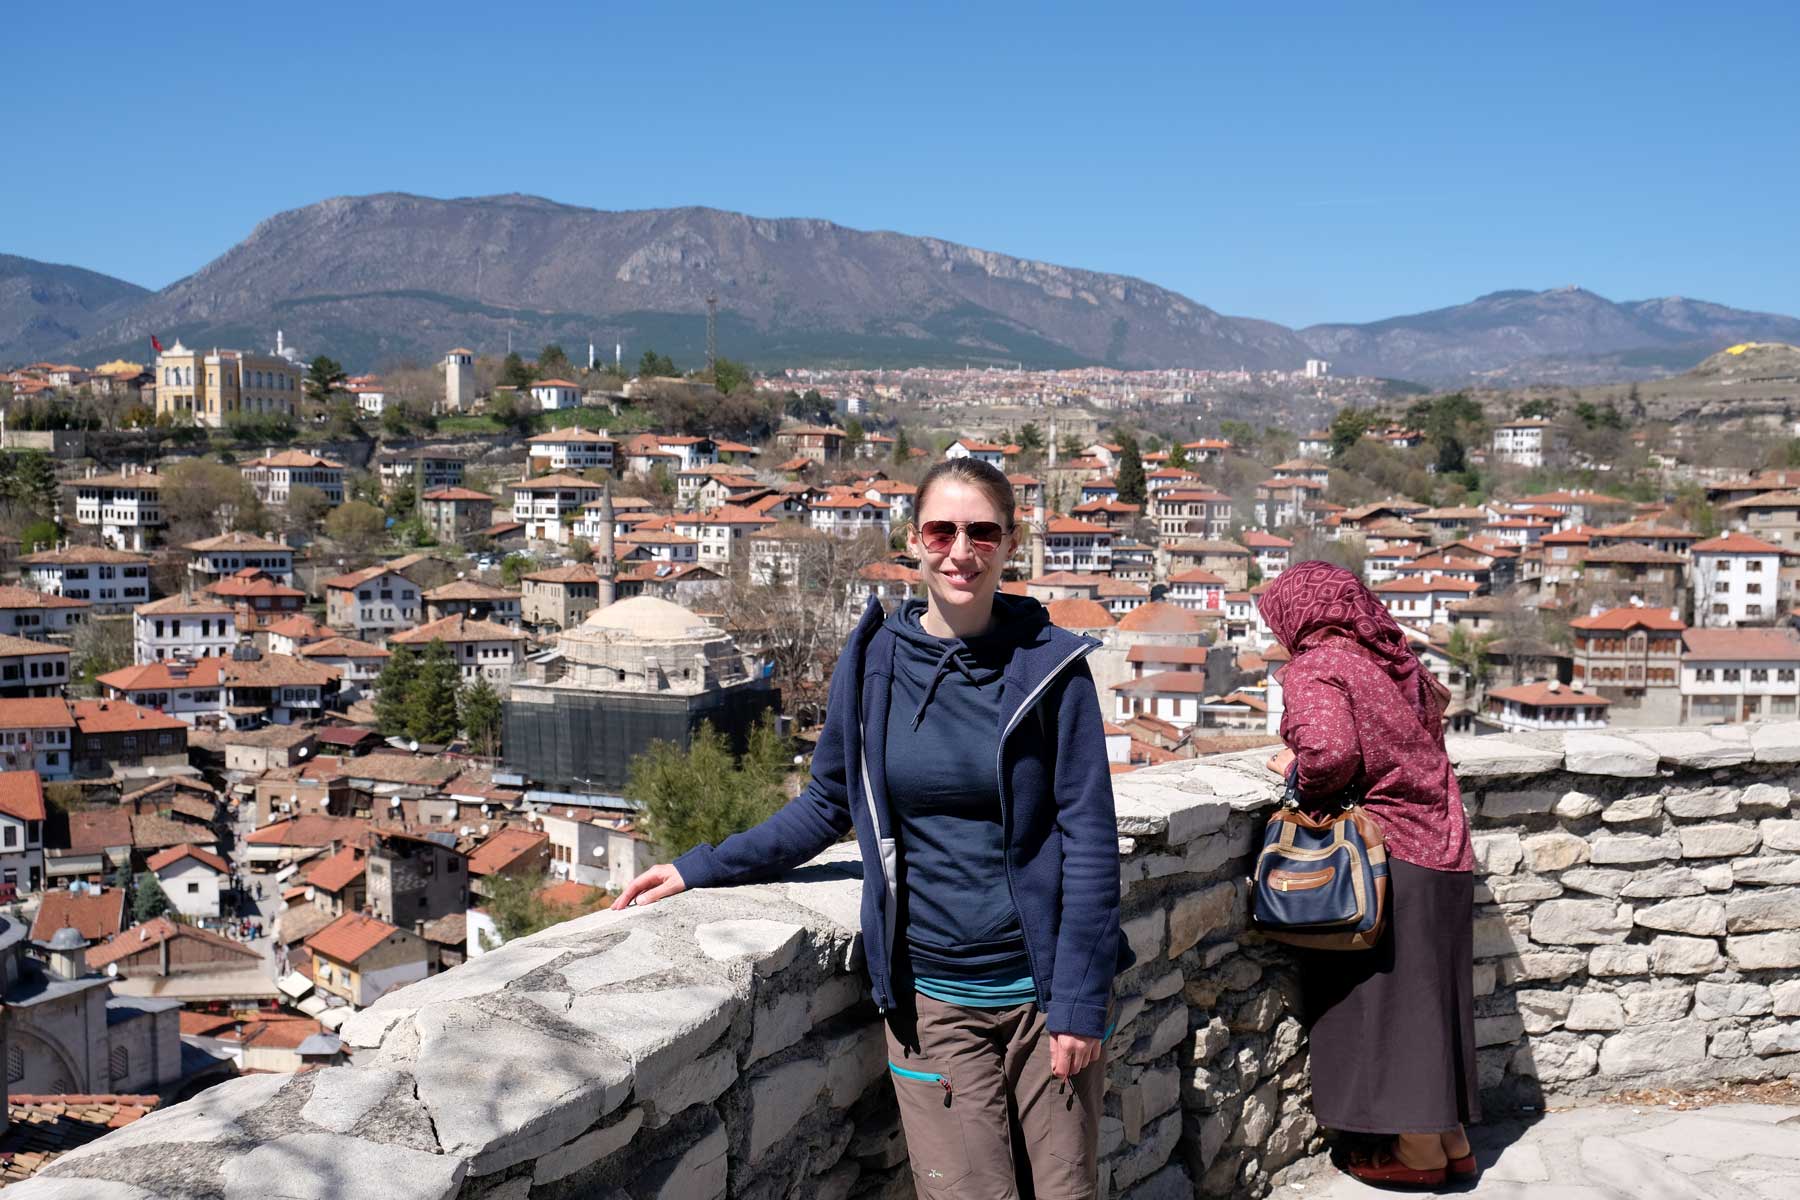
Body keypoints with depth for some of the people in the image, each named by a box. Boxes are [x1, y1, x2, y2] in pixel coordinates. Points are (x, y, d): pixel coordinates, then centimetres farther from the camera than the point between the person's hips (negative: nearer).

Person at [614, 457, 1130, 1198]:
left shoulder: (1050, 665, -8)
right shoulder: (872, 663, -2)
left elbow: (1090, 836, -7)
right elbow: (829, 805, 11)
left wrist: (1080, 999, -10)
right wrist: (701, 869, 8)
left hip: (1043, 986, -1)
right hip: (932, 997, 1)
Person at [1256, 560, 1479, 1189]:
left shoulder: (1314, 669, -12)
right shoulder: (1396, 660, 11)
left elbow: (1329, 752, -28)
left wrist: (1298, 772, -7)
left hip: (1386, 858, -8)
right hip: (1446, 854, 8)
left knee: (1382, 1001, 6)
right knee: (1430, 999, 17)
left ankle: (1415, 1149, 15)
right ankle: (1452, 1139, 27)